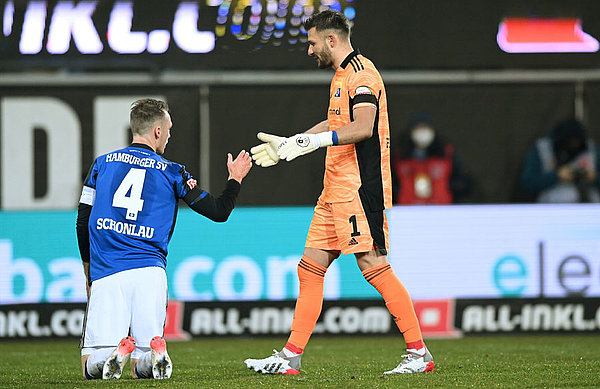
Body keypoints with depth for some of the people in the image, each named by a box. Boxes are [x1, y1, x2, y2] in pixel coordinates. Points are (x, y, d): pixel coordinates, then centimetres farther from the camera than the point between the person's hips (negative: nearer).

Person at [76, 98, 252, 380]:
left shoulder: (102, 163, 13)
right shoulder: (172, 173, 8)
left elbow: (83, 222, 15)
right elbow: (219, 212, 12)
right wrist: (235, 178, 30)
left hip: (105, 272, 0)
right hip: (149, 272, 0)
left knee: (92, 369, -5)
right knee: (143, 369, 3)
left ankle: (119, 348, -34)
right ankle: (154, 351, -29)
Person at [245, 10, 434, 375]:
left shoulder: (362, 74, -12)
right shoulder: (343, 75, 20)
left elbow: (362, 127, -26)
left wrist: (313, 141, -30)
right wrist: (287, 144, 33)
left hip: (360, 189, -10)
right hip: (335, 191, 10)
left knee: (374, 266, -12)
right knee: (310, 267, 7)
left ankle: (419, 352, -7)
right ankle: (291, 356, 9)